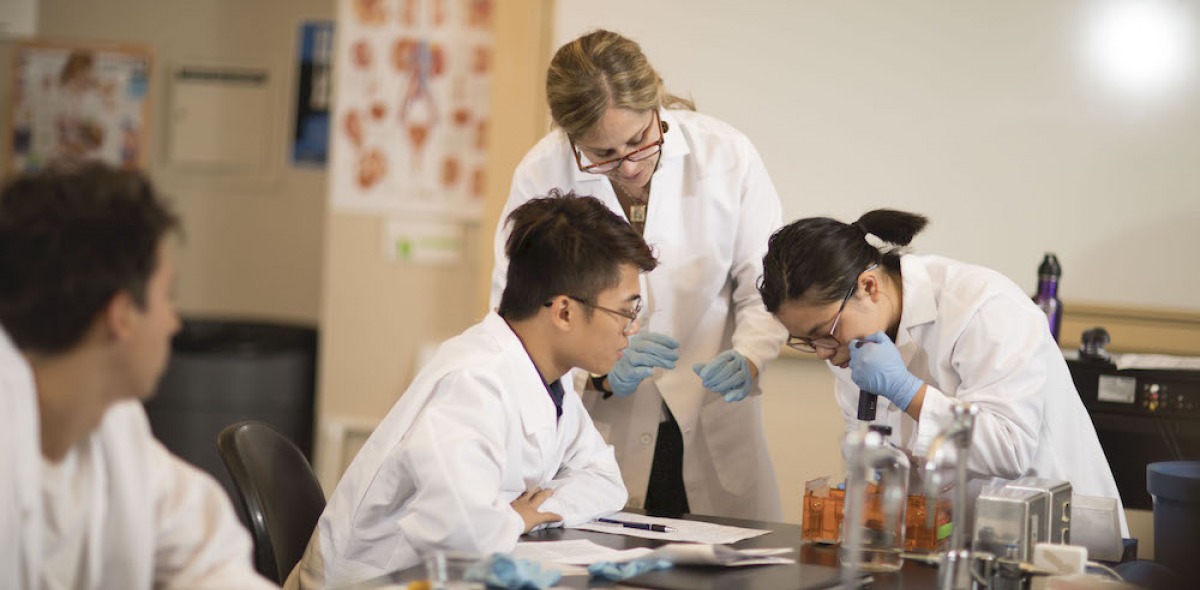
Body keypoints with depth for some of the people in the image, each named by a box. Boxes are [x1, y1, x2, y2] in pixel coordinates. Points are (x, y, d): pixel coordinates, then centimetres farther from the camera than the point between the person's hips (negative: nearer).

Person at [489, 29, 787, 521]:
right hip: (597, 437, -1)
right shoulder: (540, 177, -11)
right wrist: (603, 373, -27)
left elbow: (765, 291, -1)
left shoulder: (726, 155, -9)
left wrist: (747, 359, -21)